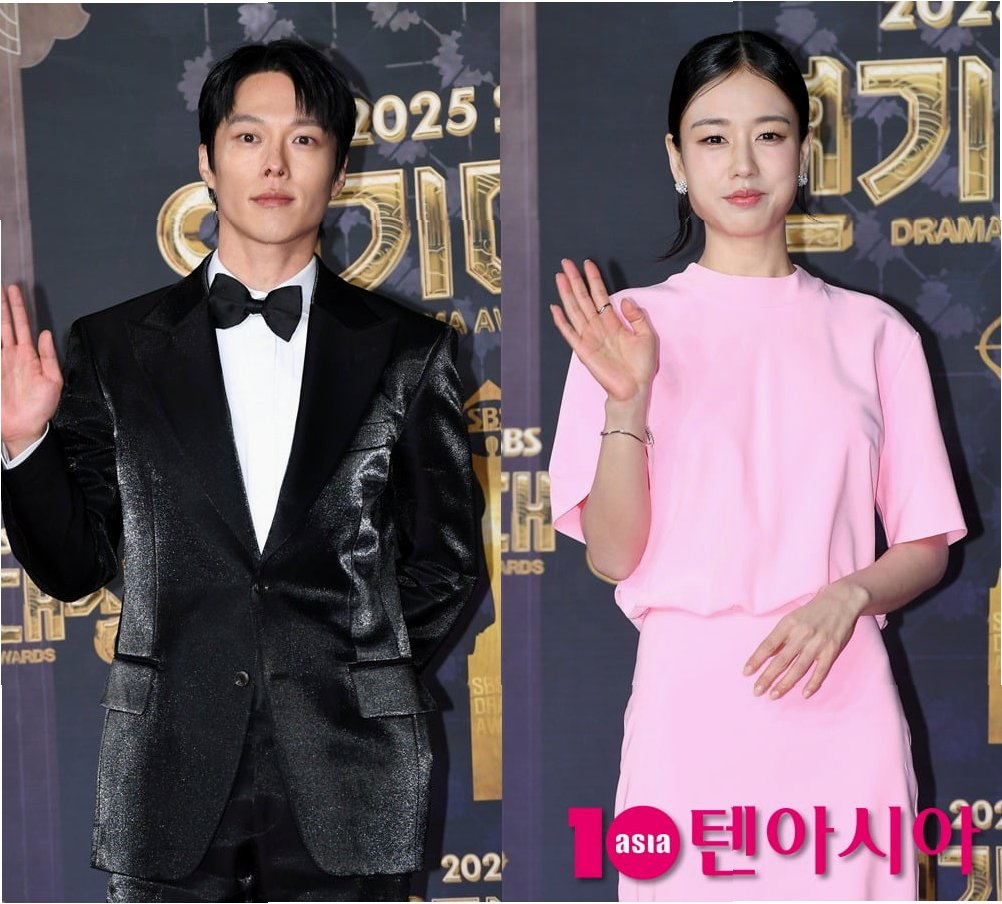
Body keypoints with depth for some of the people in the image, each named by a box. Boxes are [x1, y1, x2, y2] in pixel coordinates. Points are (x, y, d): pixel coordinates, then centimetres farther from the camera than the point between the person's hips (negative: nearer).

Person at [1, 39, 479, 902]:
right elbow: (74, 566, 6)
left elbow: (444, 563, 9)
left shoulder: (407, 351, 3)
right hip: (171, 777, 1)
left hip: (348, 783, 0)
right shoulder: (113, 348, 5)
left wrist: (352, 676, 4)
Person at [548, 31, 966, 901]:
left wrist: (848, 597, -12)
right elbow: (612, 556, -3)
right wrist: (626, 400, -17)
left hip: (841, 705, 1)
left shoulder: (874, 331, 5)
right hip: (690, 699, -1)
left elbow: (926, 548, 7)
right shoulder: (630, 326, 3)